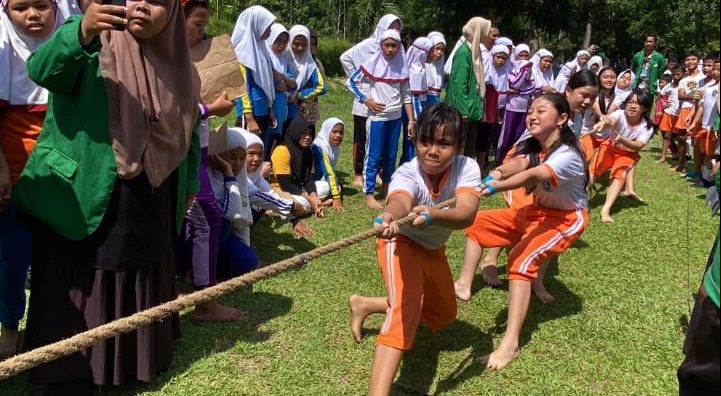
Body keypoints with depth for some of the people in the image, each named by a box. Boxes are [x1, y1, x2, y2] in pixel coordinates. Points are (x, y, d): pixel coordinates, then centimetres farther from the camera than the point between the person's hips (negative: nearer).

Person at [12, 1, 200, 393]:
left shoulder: (177, 66, 6)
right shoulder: (95, 43, -7)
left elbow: (187, 131, 17)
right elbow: (42, 70, -27)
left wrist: (189, 184, 19)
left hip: (148, 208, 5)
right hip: (84, 199, -4)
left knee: (138, 285, 17)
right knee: (79, 290, 1)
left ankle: (135, 361, 35)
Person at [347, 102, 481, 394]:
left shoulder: (467, 168, -28)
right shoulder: (407, 173, -35)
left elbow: (466, 214, -47)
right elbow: (400, 200, -59)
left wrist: (433, 215, -68)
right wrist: (388, 216, -83)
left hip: (434, 248, 6)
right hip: (402, 242, -6)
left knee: (443, 315, 23)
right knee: (407, 307, -31)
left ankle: (366, 305, 36)